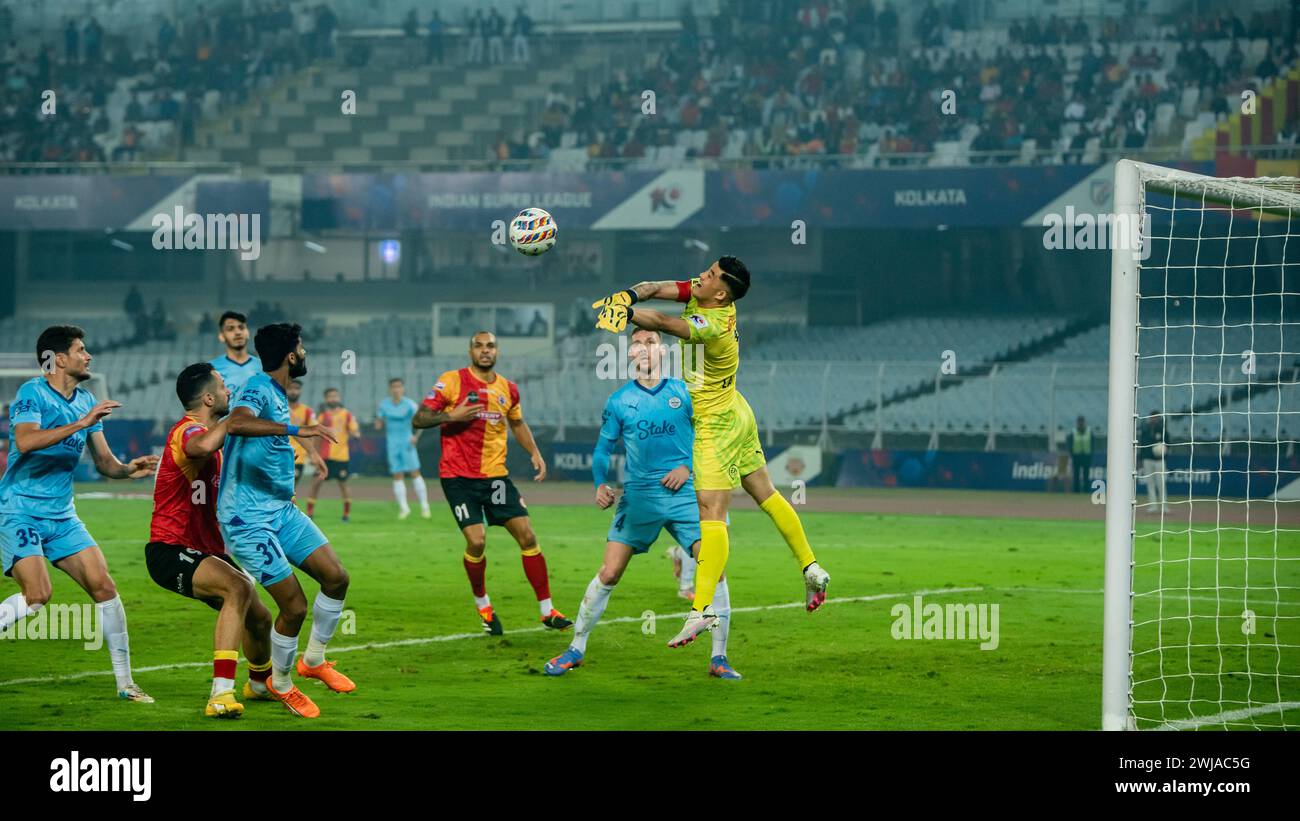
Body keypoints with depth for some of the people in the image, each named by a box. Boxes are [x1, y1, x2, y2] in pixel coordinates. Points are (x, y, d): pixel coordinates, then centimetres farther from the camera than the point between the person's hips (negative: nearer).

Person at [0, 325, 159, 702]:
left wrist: (128, 469, -9)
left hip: (62, 516, 7)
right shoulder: (32, 393, -11)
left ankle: (125, 682, 5)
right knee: (38, 593, -23)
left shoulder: (87, 401, 10)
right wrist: (81, 423, -33)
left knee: (104, 587, -2)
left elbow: (104, 462, 13)